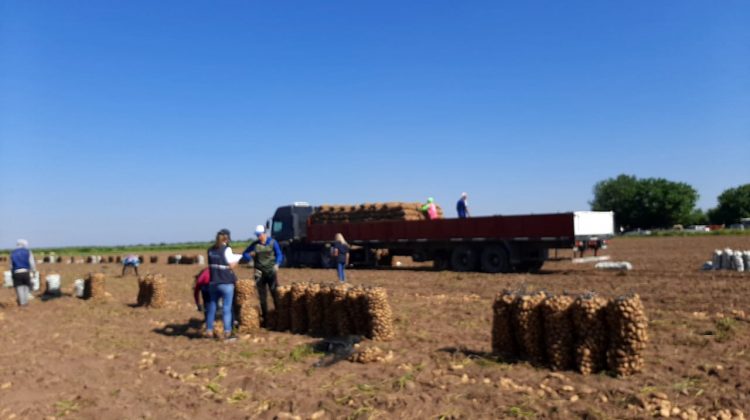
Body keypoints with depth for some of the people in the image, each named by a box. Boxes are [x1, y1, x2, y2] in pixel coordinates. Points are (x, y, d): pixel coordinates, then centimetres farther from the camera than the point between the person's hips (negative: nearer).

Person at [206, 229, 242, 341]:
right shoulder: (227, 249, -11)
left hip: (213, 282, 6)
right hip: (226, 283, -6)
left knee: (212, 306, 14)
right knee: (227, 308, 0)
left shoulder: (211, 250, 8)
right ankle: (227, 332, 1)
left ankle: (209, 330, 22)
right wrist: (237, 258, 6)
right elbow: (231, 265, -12)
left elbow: (211, 265, 12)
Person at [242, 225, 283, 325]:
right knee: (262, 296, 6)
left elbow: (279, 255, 1)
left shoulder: (272, 243, 3)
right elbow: (244, 254, 16)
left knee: (275, 293, -9)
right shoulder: (255, 245, 8)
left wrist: (277, 264, -17)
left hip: (271, 271, -2)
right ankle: (265, 317, 14)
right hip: (260, 272, 2)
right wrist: (250, 256, -6)